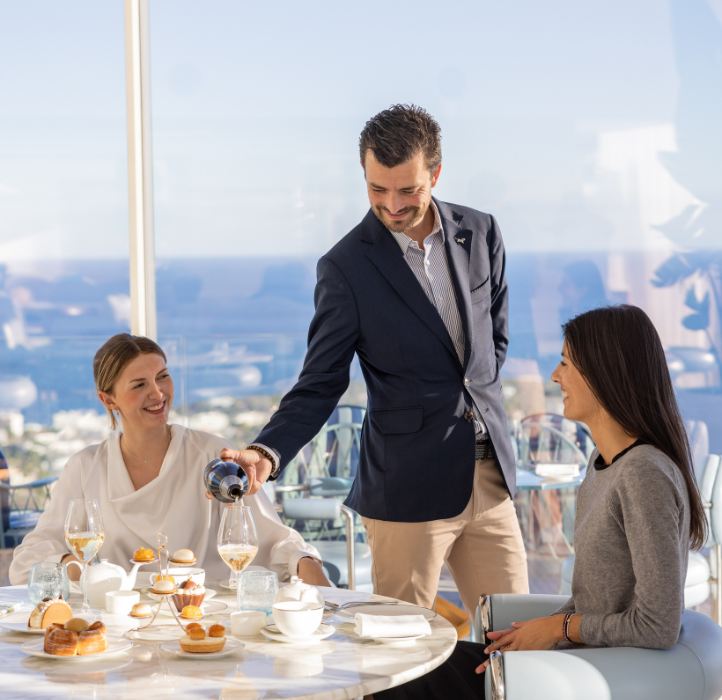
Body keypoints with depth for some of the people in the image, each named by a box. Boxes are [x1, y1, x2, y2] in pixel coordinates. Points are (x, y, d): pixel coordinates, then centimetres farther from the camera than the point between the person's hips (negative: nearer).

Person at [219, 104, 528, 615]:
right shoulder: (347, 266, -8)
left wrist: (476, 402, 9)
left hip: (490, 476, 5)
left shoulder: (480, 233, 5)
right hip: (409, 485, -5)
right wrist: (267, 453, -23)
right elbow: (320, 384, -8)